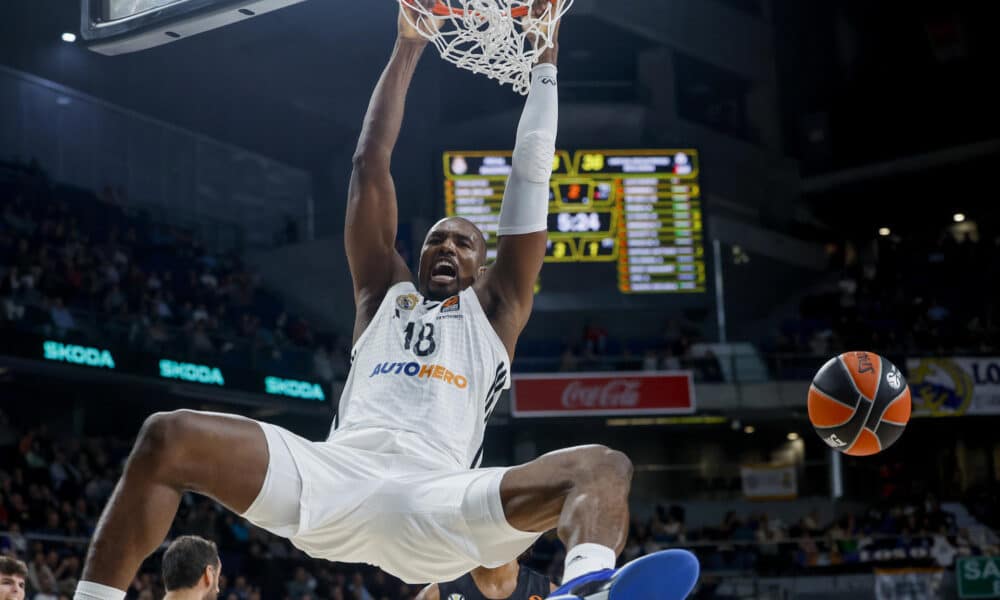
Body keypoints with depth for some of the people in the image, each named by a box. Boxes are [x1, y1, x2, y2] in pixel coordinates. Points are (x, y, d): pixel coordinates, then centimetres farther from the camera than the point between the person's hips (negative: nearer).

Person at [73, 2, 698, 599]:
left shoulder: (495, 309, 28)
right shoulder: (384, 293, 31)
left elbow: (531, 179, 25)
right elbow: (370, 167, 27)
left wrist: (545, 60, 26)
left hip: (439, 502, -1)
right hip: (335, 474, 2)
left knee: (604, 467, -26)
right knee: (169, 435, -18)